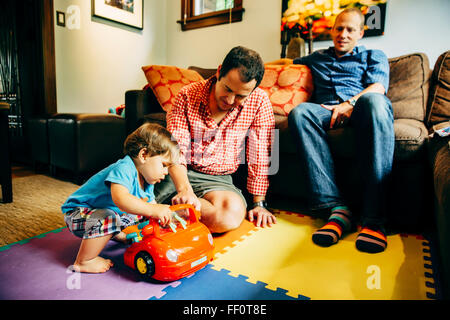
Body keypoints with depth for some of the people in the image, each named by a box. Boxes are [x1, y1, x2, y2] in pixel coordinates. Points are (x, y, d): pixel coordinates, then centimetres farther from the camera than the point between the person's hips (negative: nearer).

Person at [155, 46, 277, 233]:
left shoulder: (259, 102, -6)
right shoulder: (187, 95, -4)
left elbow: (260, 155, -3)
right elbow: (176, 148, -11)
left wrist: (259, 203, -4)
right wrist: (184, 188, -27)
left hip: (217, 179, 2)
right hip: (179, 173, -1)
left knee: (231, 214, -32)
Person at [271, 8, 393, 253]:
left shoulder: (374, 56, 25)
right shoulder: (317, 58, 34)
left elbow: (378, 88, 5)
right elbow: (285, 62, 47)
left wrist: (349, 104, -14)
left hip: (359, 110, -1)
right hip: (326, 111, 2)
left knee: (373, 101, -38)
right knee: (299, 112, -33)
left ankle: (373, 217, -41)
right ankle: (337, 208, -40)